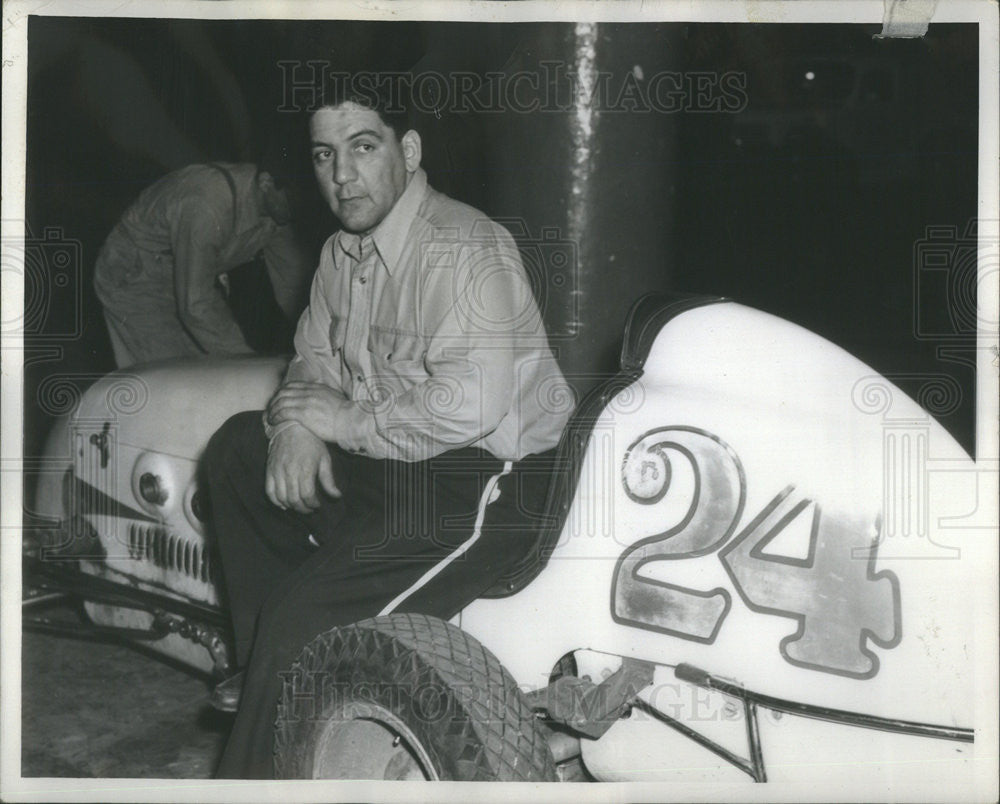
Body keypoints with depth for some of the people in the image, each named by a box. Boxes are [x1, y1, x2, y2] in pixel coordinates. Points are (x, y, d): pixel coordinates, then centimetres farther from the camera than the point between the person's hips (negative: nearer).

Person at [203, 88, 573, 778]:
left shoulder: (466, 251, -20)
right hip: (389, 465, 10)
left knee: (299, 624, -21)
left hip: (484, 493, -10)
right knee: (237, 449, 12)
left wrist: (347, 422, -19)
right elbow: (314, 358, 20)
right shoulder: (345, 251, 11)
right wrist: (295, 423, -5)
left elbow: (470, 404, -32)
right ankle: (269, 673, 15)